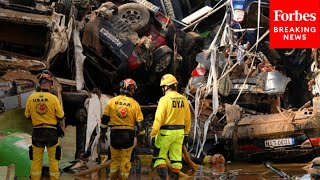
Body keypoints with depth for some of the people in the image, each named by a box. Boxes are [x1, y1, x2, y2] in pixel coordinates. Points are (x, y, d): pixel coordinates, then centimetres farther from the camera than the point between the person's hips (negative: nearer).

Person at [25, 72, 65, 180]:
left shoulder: (31, 97, -5)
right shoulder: (53, 98, -12)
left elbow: (27, 115, 5)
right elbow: (60, 116, -6)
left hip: (37, 131, 2)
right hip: (51, 131, -2)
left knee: (36, 158, 10)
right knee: (53, 158, 7)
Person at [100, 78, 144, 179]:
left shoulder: (112, 101, 0)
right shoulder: (135, 104, -3)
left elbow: (105, 118, 4)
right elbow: (139, 122, -1)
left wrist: (103, 132, 14)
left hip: (115, 133, 1)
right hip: (128, 134, -1)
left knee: (115, 159, 14)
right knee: (125, 160, 8)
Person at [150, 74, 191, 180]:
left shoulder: (164, 99, -14)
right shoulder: (183, 99, 4)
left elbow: (158, 119, -18)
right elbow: (188, 119, 11)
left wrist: (153, 135, -13)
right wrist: (186, 133, 22)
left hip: (166, 132, -5)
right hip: (179, 132, 5)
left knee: (159, 156, 4)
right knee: (176, 157, 11)